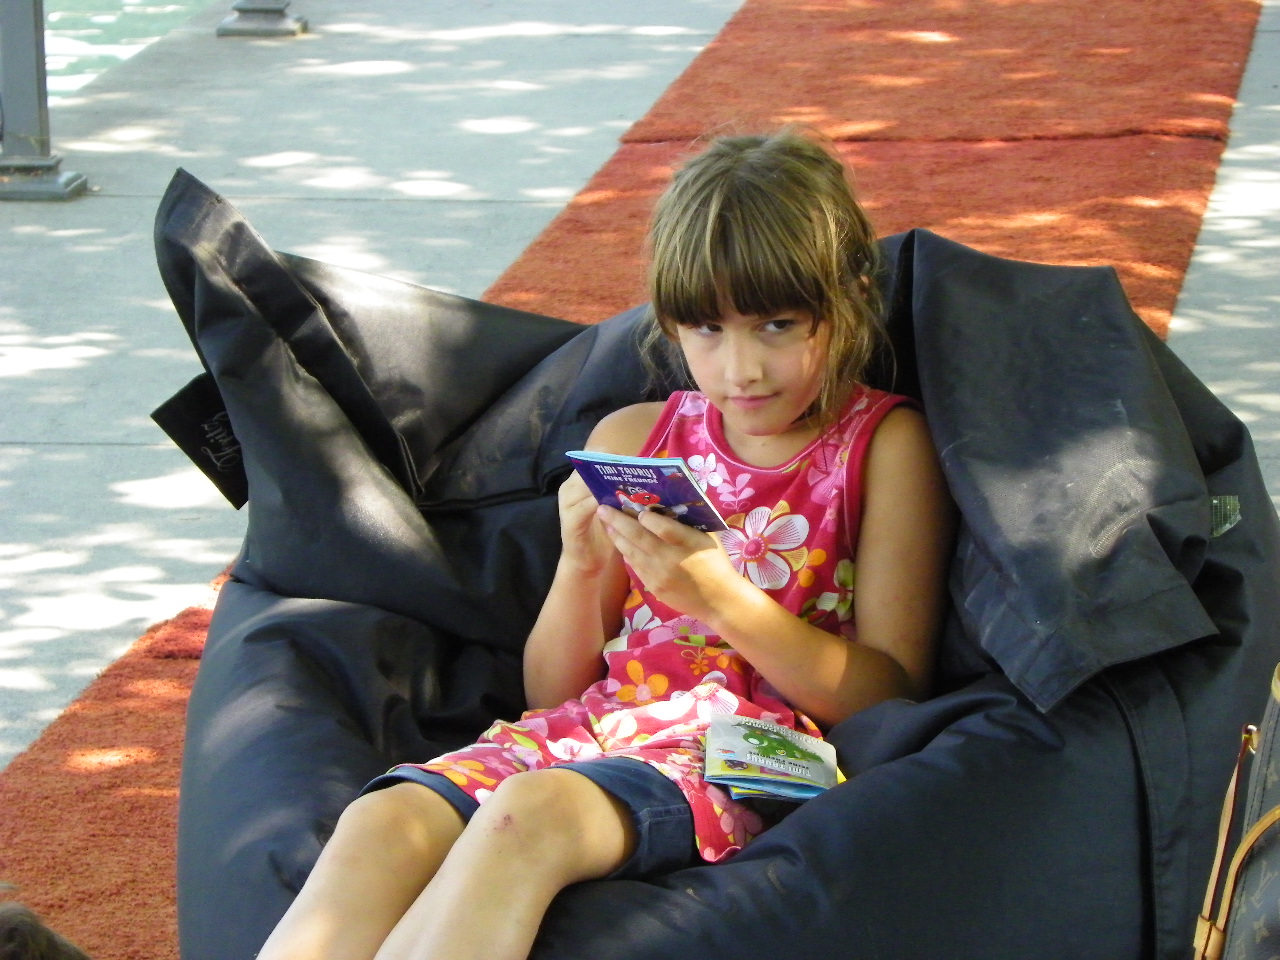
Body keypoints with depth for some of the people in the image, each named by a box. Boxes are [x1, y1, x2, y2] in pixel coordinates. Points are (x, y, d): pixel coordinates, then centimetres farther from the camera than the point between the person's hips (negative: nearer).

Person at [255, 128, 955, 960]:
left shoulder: (885, 444, 6)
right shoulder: (632, 439, 18)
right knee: (381, 823, -28)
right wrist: (581, 568, -2)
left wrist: (718, 595, -15)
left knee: (527, 814, -37)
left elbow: (890, 692, -2)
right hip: (594, 726, 5)